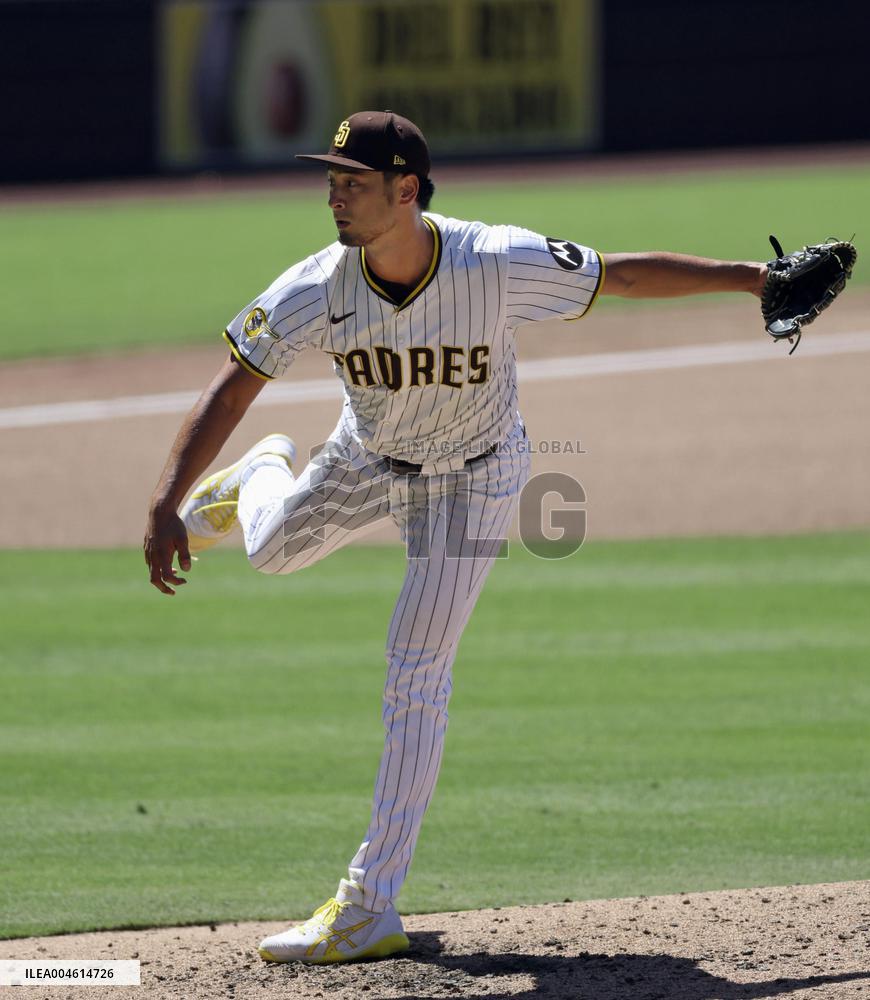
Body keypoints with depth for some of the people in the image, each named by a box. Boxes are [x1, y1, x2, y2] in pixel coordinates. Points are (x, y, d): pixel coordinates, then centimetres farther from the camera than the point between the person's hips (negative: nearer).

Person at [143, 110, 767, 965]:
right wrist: (164, 506, -38)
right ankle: (260, 479, 62)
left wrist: (749, 277, -21)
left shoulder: (499, 266, -35)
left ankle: (367, 910, -9)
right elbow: (229, 390, -27)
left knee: (416, 674, -10)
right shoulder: (319, 290, -29)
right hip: (368, 460, 3)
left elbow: (623, 276, -21)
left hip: (473, 479, -3)